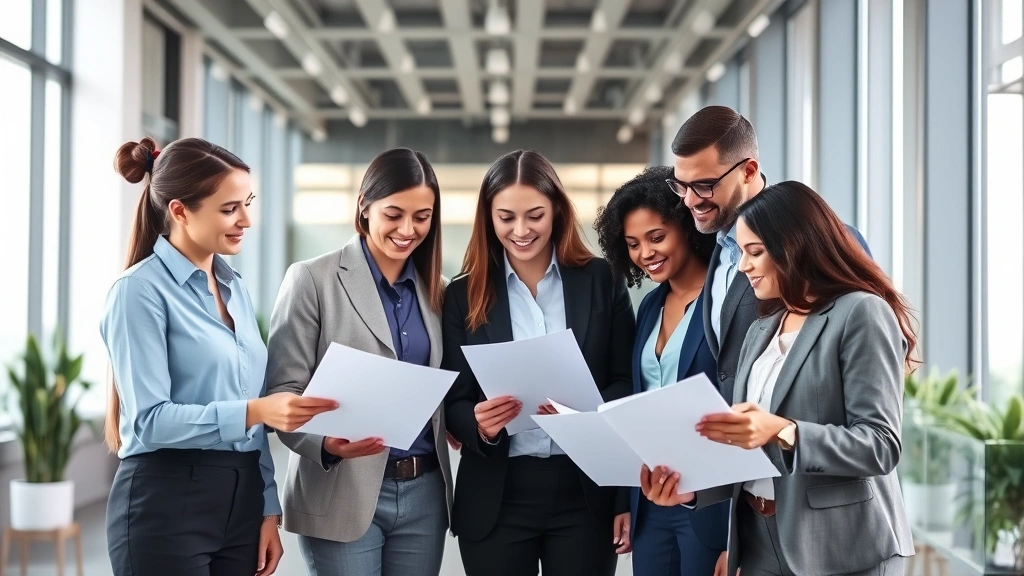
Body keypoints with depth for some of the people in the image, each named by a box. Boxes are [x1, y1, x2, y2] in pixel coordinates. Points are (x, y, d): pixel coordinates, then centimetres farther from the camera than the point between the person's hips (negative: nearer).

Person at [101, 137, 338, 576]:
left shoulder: (235, 288, 12)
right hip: (167, 505, -7)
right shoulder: (141, 290, -10)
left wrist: (269, 509, 11)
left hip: (240, 500, 7)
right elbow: (149, 419, -18)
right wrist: (252, 412, -28)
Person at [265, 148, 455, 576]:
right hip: (343, 496, -5)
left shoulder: (436, 290, 11)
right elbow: (282, 390, -7)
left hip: (424, 494, 5)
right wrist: (326, 441, -26)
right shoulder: (313, 280, -4)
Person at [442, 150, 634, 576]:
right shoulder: (464, 295, 3)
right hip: (496, 500, 1)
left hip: (587, 494, 0)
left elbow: (628, 386, 2)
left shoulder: (602, 282, 2)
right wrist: (480, 424, -18)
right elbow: (453, 404, 3)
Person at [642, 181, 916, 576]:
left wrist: (783, 433, -27)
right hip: (761, 540, 7)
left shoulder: (861, 314, -8)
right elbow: (749, 448, 10)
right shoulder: (762, 331, 14)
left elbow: (880, 444, -16)